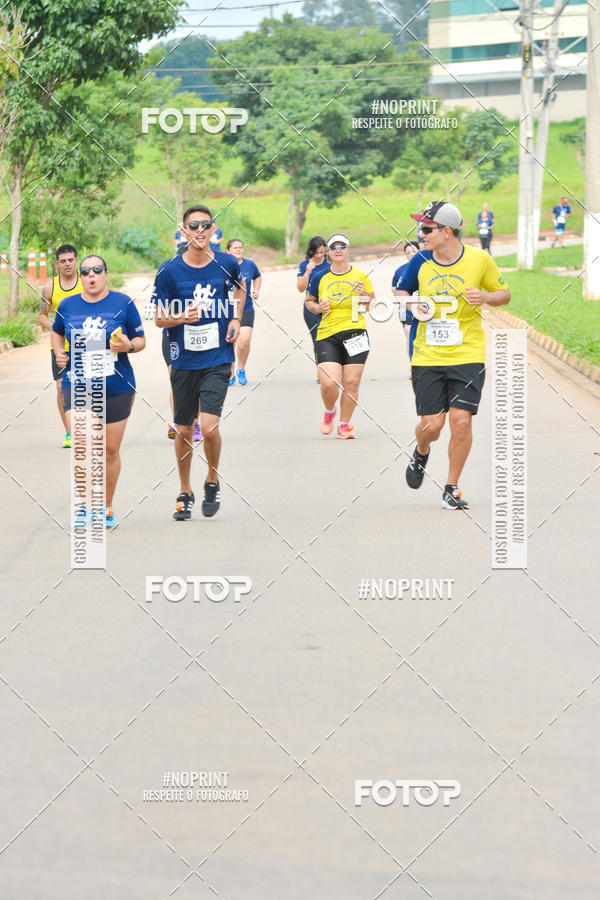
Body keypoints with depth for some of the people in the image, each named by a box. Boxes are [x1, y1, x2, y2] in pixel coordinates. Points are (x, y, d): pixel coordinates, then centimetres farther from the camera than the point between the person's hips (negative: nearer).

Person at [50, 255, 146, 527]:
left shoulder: (123, 303, 0)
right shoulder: (67, 305, 4)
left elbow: (140, 340, 6)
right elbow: (57, 331, 25)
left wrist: (128, 346, -15)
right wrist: (59, 352, 6)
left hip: (117, 387, 0)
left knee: (110, 450, 7)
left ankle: (106, 507, 24)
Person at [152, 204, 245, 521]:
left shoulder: (227, 264, -2)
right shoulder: (169, 270, -6)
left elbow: (241, 288, 22)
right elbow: (159, 318, -1)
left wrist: (236, 319, 7)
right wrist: (182, 318, -21)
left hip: (217, 360, -1)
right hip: (184, 361, 1)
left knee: (208, 426, -16)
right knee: (184, 430, 9)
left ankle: (212, 482, 10)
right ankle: (185, 494, 28)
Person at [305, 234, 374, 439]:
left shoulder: (359, 276, 4)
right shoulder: (320, 277, 6)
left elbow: (373, 304, 11)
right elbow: (308, 301, 19)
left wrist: (364, 296, -10)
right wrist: (317, 308, -2)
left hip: (355, 333, 0)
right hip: (327, 336, 0)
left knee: (351, 383, -3)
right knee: (329, 383, -13)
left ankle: (344, 424, 14)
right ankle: (329, 411, 20)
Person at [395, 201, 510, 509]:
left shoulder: (479, 259, -4)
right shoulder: (420, 261, 1)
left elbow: (504, 293, 9)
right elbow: (400, 292, 18)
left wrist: (486, 297, -13)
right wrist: (413, 305, -4)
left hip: (468, 355, -1)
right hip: (427, 357, 1)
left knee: (461, 420, -11)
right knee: (431, 424, -3)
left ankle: (451, 489, 5)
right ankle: (421, 453, 35)